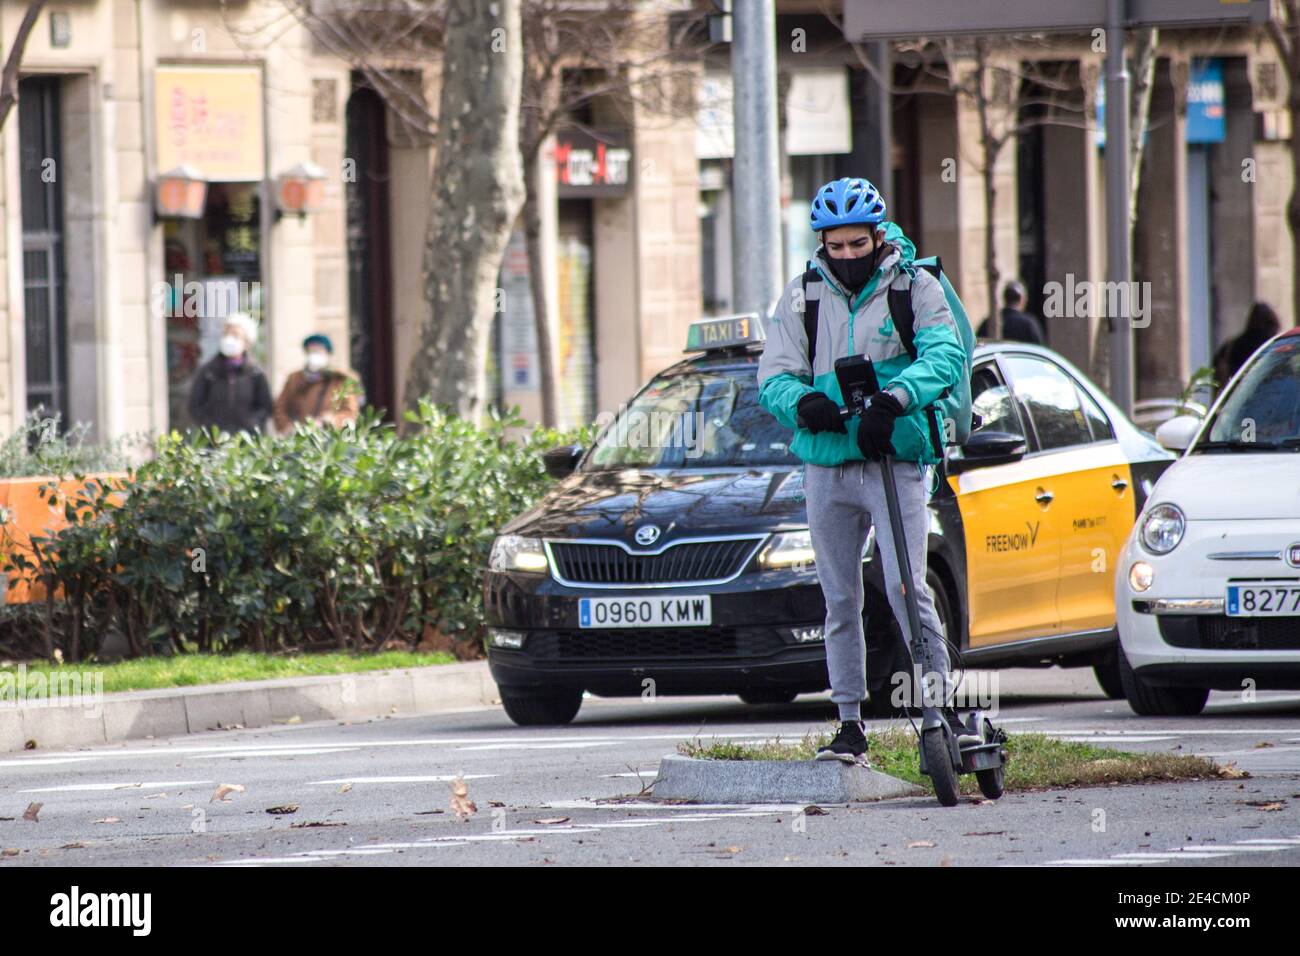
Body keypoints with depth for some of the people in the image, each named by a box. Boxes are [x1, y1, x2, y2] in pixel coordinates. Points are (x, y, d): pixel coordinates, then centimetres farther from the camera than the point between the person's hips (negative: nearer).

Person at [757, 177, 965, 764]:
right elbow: (774, 375, 4)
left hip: (896, 461, -4)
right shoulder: (802, 296, 9)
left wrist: (892, 400, -31)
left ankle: (941, 708, -10)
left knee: (905, 588, -15)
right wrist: (804, 404, -19)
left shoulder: (914, 286, 0)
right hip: (827, 467, 4)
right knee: (840, 600, 8)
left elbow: (945, 354, -14)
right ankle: (850, 727, 14)